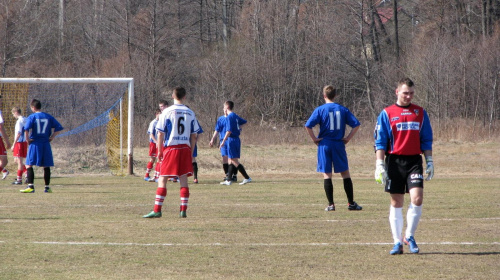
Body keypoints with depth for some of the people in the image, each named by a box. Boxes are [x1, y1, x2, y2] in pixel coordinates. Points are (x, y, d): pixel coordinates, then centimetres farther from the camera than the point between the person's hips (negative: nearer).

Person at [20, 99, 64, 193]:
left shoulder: (32, 117, -5)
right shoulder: (48, 117, 8)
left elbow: (26, 129, -19)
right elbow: (58, 128, 6)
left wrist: (28, 140, -8)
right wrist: (52, 137, 8)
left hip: (35, 144, -4)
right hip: (46, 144, 4)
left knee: (29, 165, -2)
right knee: (46, 166, 11)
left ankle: (31, 186, -14)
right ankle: (47, 187, 14)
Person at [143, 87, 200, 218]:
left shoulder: (167, 112, -4)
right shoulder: (190, 113, 7)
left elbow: (160, 133, -4)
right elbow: (193, 136, 9)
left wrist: (159, 151, 4)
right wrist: (191, 153, 16)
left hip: (170, 148, -3)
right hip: (185, 148, 3)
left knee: (162, 179, -1)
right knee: (184, 179, 6)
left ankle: (157, 210, -5)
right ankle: (183, 210, 3)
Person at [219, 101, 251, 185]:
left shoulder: (229, 117, -14)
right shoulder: (235, 116, 12)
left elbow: (229, 131, -21)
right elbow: (244, 122, 29)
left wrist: (223, 142, -19)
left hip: (231, 140, -9)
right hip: (236, 139, 9)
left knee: (234, 161, -7)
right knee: (230, 161, 13)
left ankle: (247, 178, -11)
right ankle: (228, 180, 15)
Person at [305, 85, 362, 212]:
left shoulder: (320, 110, -4)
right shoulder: (342, 109, 3)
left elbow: (308, 126, -14)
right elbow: (356, 124, 0)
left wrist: (314, 139, -4)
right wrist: (348, 138, 3)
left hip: (324, 145, -2)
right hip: (339, 145, 2)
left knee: (327, 175, 3)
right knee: (345, 174, 9)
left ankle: (331, 204, 0)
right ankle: (351, 203, 8)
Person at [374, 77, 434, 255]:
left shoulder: (420, 113, 10)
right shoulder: (386, 114, 3)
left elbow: (426, 140, 14)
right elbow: (380, 142, 2)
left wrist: (429, 162, 7)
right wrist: (380, 165, -6)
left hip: (414, 161, 1)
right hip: (394, 161, -1)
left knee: (417, 198, -14)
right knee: (396, 203, 4)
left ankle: (409, 236, 4)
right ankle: (397, 242, 11)